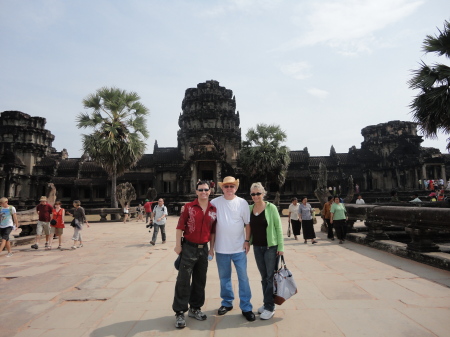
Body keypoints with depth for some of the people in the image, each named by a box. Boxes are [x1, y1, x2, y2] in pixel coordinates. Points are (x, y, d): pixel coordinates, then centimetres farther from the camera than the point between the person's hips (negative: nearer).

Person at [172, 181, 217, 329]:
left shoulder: (214, 210, 3)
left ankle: (195, 308, 30)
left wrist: (211, 248, 10)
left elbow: (213, 231, 9)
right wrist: (178, 245, -10)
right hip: (188, 248, -4)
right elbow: (180, 226, -6)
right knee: (183, 281, -1)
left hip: (203, 248, 4)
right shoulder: (189, 207, -6)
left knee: (200, 280, 14)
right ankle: (179, 312, 12)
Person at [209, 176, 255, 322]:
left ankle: (246, 307, 18)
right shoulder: (215, 203, -4)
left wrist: (247, 240, -3)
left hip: (239, 248, -1)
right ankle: (227, 303, 33)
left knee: (243, 277, 4)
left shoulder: (242, 203, -3)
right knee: (224, 277, 15)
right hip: (221, 248, 1)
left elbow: (247, 224, 2)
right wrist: (211, 243, 2)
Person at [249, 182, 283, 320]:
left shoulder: (271, 207, -9)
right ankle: (266, 303, 28)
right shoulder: (250, 209, 3)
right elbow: (249, 227, 13)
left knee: (271, 277, 1)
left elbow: (278, 227, -8)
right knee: (264, 277, 15)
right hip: (257, 247, 4)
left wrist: (281, 246, -10)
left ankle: (269, 307, 12)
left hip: (271, 247, -4)